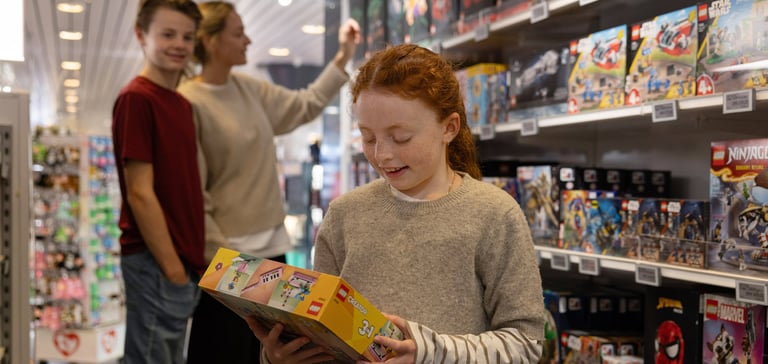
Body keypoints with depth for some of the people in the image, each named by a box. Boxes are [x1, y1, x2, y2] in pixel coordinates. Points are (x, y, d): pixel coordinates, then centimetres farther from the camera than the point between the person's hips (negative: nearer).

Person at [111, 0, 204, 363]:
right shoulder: (136, 99, -13)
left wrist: (193, 261, 10)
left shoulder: (182, 103, 13)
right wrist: (172, 268, -17)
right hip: (156, 265, -8)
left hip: (185, 261, 9)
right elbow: (139, 194, -17)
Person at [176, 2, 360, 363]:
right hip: (228, 252, -8)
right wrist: (218, 255, -20)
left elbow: (306, 105, 21)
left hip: (270, 245, 8)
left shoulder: (249, 88, 8)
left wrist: (343, 56, 14)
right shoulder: (189, 103, -16)